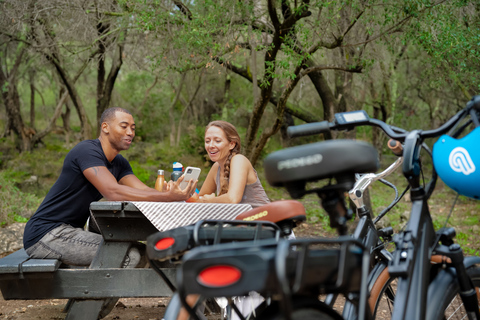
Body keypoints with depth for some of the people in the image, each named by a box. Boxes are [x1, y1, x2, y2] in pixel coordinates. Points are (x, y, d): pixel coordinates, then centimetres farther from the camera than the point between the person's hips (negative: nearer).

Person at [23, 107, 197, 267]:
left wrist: (170, 193, -23)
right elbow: (113, 192, -30)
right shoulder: (87, 150, -17)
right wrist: (168, 197, -35)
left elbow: (144, 192, 0)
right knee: (129, 256, -20)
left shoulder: (119, 163, 13)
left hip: (70, 232, 10)